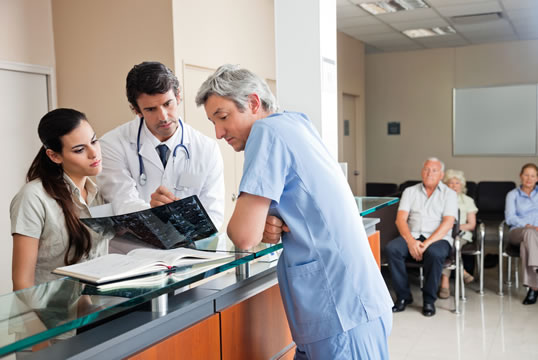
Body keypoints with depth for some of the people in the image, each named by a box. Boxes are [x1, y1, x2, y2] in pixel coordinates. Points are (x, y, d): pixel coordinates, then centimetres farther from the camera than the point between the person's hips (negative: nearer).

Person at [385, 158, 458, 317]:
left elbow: (448, 223, -6)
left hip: (438, 239, -2)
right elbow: (400, 219, 2)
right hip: (412, 236, 2)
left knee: (434, 253, -37)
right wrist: (411, 241, -16)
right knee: (391, 248, -28)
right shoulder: (410, 191, 15)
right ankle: (403, 296, -13)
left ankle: (429, 300, -16)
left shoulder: (449, 194, 8)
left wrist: (427, 243, -19)